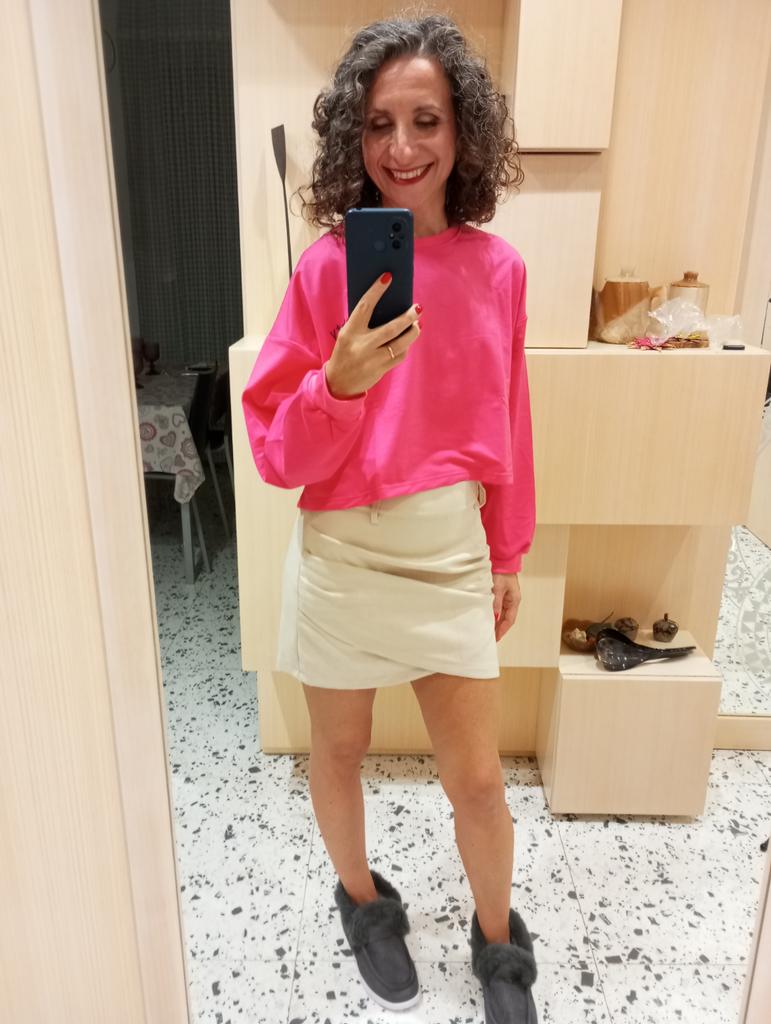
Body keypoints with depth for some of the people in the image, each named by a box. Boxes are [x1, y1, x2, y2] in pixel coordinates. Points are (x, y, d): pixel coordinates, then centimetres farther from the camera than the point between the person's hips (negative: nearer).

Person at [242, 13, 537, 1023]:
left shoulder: (497, 268, -1)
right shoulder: (328, 265, -10)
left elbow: (506, 426, 7)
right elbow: (277, 450, -8)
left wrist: (510, 553, 13)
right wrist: (342, 381, -27)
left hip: (451, 552, 2)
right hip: (342, 554, -1)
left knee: (478, 778, 12)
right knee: (340, 751, 19)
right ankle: (362, 899, 51)